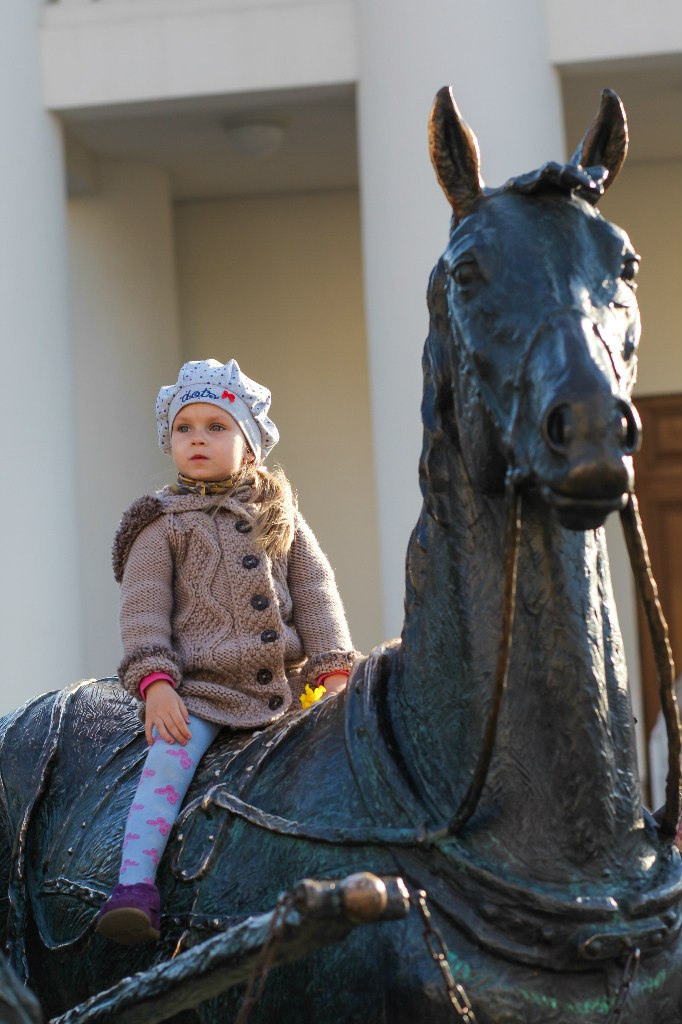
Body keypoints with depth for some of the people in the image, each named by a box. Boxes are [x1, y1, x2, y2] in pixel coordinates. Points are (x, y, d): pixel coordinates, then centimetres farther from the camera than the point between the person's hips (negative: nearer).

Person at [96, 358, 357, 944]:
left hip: (285, 683, 4)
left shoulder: (280, 515, 16)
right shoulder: (163, 525, 8)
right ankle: (135, 884, -35)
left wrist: (333, 671, 1)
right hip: (201, 687, -3)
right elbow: (144, 609, 1)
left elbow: (315, 592, 13)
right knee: (171, 757, -26)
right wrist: (155, 682, -12)